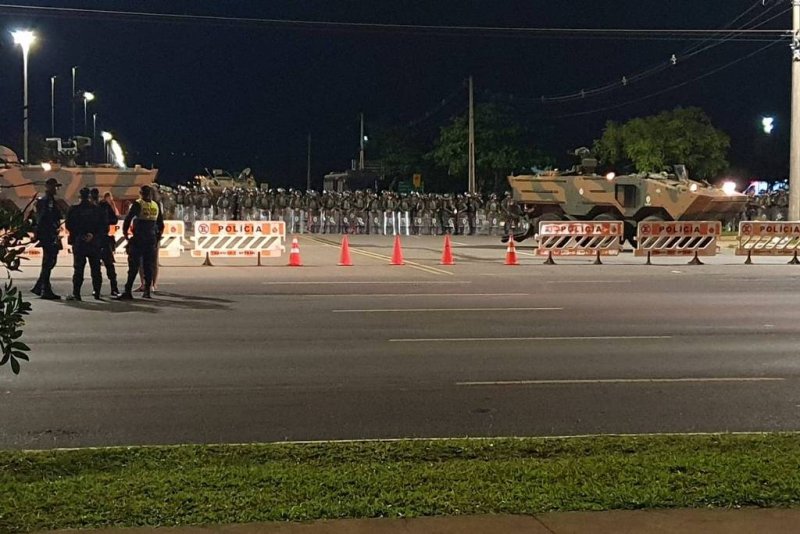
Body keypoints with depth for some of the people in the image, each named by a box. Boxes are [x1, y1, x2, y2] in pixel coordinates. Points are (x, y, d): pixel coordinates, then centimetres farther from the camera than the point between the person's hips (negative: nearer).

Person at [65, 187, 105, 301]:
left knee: (78, 269, 0)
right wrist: (94, 235, -6)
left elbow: (69, 226, -4)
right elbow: (104, 227, -1)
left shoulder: (74, 209, -2)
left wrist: (80, 235, 1)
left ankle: (76, 293, -5)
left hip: (79, 243, -1)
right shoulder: (97, 210, 3)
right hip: (95, 243, 2)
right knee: (96, 269, 9)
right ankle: (96, 292, 10)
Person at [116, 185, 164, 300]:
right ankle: (147, 291, 8)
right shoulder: (156, 206, 9)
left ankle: (128, 292, -9)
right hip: (151, 240, 4)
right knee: (148, 266, 9)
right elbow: (161, 225, 14)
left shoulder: (137, 204, -5)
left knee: (133, 266, -4)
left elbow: (128, 219, -11)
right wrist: (157, 238, 21)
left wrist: (125, 233, 1)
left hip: (138, 239, -4)